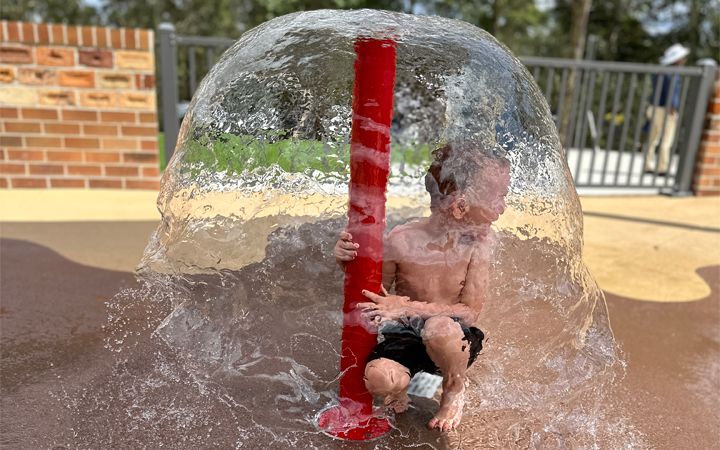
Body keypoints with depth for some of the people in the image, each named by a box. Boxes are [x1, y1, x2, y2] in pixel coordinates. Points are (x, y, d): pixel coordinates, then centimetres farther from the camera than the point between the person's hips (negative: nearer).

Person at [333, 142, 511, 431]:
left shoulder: (479, 242, -14)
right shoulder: (400, 241, -17)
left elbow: (470, 312, -15)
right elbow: (372, 293, -1)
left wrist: (407, 307, -27)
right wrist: (348, 263, -22)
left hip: (454, 342, 1)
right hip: (404, 337, -1)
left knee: (440, 326, -36)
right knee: (378, 379, -32)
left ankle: (455, 391, -1)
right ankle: (401, 383, 8)